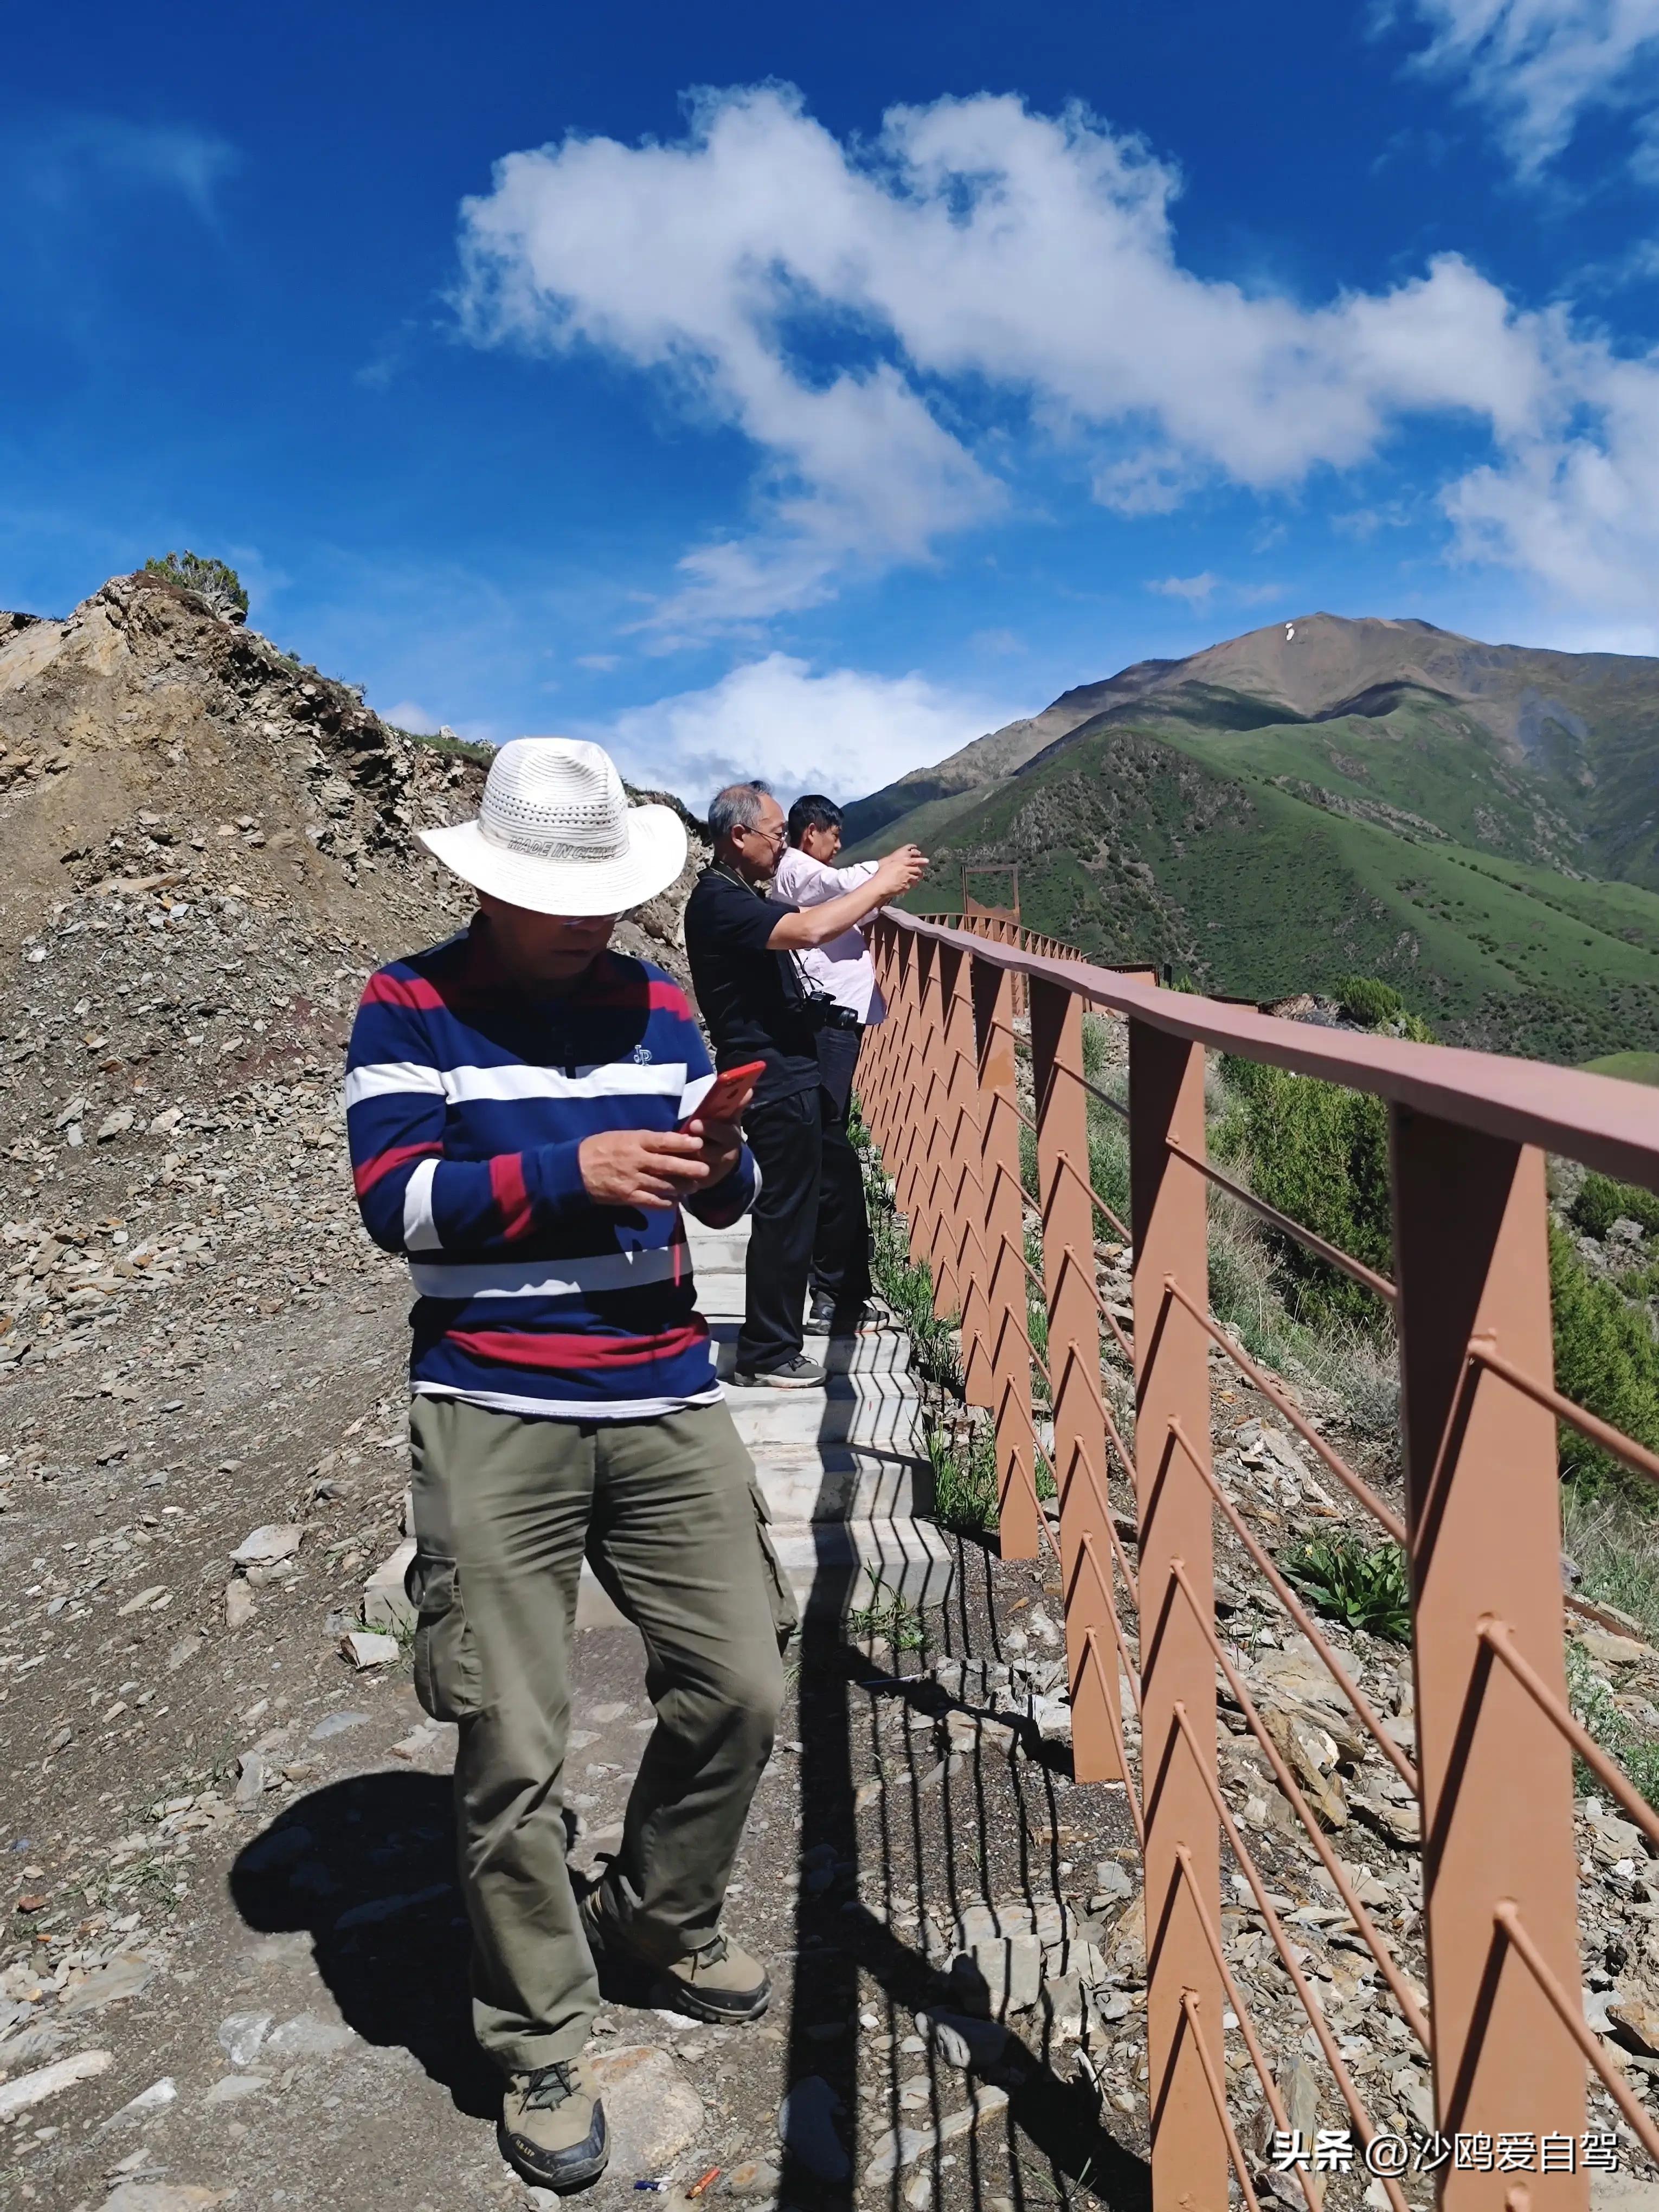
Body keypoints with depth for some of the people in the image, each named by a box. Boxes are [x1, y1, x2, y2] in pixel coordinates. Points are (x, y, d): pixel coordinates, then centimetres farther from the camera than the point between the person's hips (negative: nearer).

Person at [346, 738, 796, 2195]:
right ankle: (540, 2047, 25)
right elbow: (395, 1197, -11)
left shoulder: (654, 1001, 11)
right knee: (513, 1751, 1)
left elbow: (725, 1202, 12)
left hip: (668, 1399, 5)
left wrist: (718, 1165, -12)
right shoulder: (411, 1007, -2)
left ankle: (662, 1925, 37)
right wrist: (575, 1167, -20)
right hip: (494, 1416, -4)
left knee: (740, 1691, 8)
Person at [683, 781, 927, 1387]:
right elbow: (808, 930, -30)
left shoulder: (744, 897, 16)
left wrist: (876, 889, 9)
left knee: (839, 1172, 22)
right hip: (772, 1080, -11)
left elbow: (803, 925, 22)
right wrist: (878, 886, -18)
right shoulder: (717, 900, -18)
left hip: (791, 1071, 11)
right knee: (785, 1211, -4)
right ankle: (766, 1357, 7)